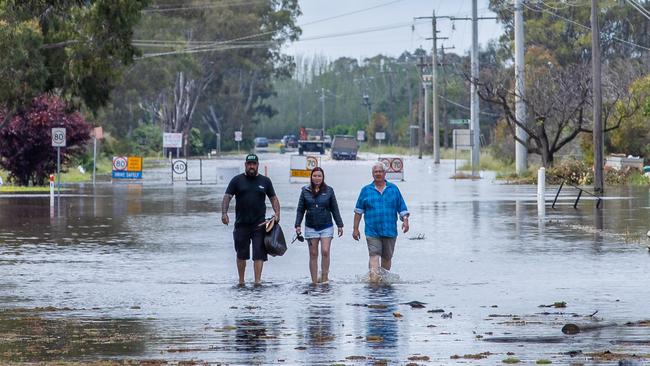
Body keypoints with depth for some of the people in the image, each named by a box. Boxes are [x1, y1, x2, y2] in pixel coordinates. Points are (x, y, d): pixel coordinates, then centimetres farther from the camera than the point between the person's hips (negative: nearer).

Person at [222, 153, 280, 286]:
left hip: (259, 225, 0)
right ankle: (241, 282, 21)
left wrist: (277, 213, -2)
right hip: (241, 224, 0)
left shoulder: (265, 181, 9)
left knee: (259, 254, -8)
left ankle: (258, 281, -10)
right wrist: (224, 213, -16)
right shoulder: (237, 180, 5)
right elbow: (227, 197, 0)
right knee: (241, 254, 9)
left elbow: (273, 198, 15)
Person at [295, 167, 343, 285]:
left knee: (325, 251, -15)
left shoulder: (329, 191, 3)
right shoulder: (305, 191, 5)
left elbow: (334, 209, 7)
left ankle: (325, 277, -6)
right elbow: (300, 210, 8)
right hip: (311, 227, 1)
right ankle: (314, 281, 5)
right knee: (313, 254, 2)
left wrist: (340, 225, 6)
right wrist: (297, 225, 0)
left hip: (326, 227, -1)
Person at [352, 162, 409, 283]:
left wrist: (405, 220, -6)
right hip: (372, 231, -2)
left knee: (387, 257, 9)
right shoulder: (366, 190, 7)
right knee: (374, 254, -15)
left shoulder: (394, 189, 9)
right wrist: (355, 228, 6)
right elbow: (359, 211, 10)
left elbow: (402, 208, 11)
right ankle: (373, 278, -25)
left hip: (390, 231, 2)